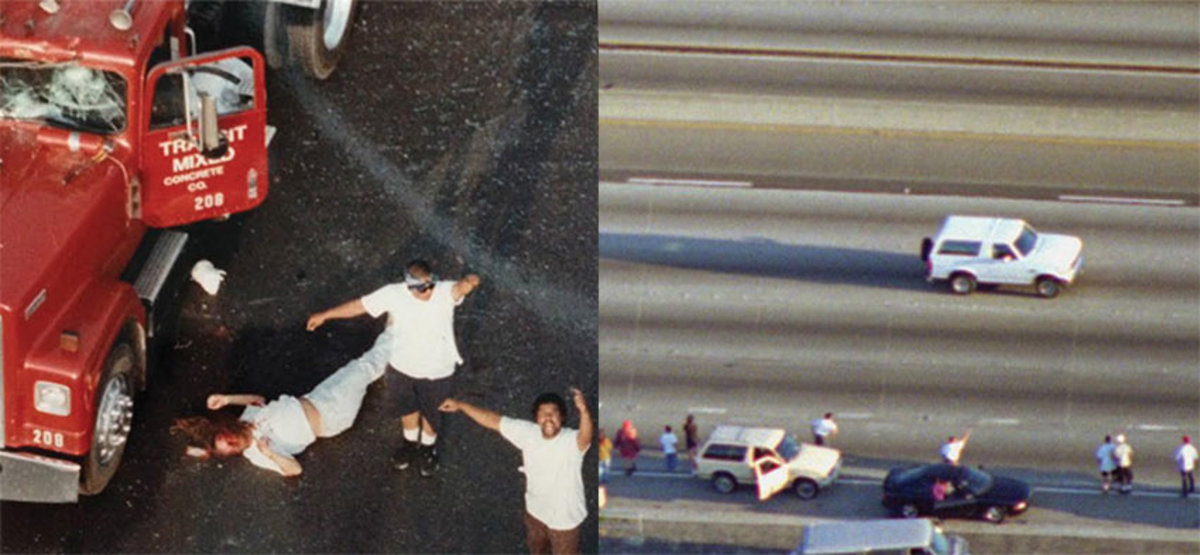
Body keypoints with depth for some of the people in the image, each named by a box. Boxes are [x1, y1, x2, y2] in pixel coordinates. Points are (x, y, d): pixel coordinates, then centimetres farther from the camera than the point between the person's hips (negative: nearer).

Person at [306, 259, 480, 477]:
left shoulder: (444, 292, -31)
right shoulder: (394, 294, -25)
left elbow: (459, 288, -53)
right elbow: (360, 305, -13)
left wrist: (469, 282, -79)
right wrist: (325, 315, -4)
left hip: (436, 372, -2)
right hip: (402, 367, 2)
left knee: (431, 411, 23)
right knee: (407, 407, 27)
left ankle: (428, 447, 54)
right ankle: (410, 441, 58)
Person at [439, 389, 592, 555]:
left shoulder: (571, 441, -32)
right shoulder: (527, 432, -16)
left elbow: (585, 438, -56)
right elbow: (493, 420, -9)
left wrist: (584, 411, -77)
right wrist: (460, 405, -10)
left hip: (564, 518, -5)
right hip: (535, 511, 5)